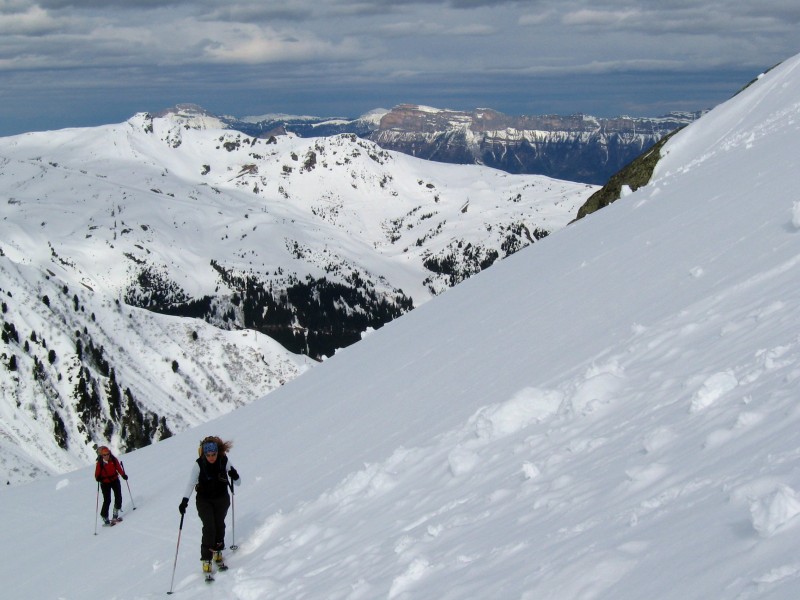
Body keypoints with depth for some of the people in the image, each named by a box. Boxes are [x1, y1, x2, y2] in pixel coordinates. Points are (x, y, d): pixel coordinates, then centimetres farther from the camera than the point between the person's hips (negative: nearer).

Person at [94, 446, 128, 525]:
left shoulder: (113, 460, -5)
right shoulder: (100, 463, -12)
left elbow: (119, 468, 2)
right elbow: (97, 474, -10)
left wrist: (123, 475, -11)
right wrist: (98, 478, -31)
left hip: (115, 480, 3)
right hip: (105, 483, -3)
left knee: (118, 496, -2)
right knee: (107, 500, -8)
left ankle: (115, 515, 13)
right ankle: (105, 518, 3)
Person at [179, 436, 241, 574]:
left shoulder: (224, 461, -14)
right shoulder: (199, 464, -17)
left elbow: (238, 483, -9)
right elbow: (191, 483, -22)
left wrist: (234, 476, -32)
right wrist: (185, 500, -36)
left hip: (221, 499, 2)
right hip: (204, 500, -2)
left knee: (220, 525, 0)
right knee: (209, 527, -12)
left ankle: (217, 552, 24)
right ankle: (206, 560, -5)